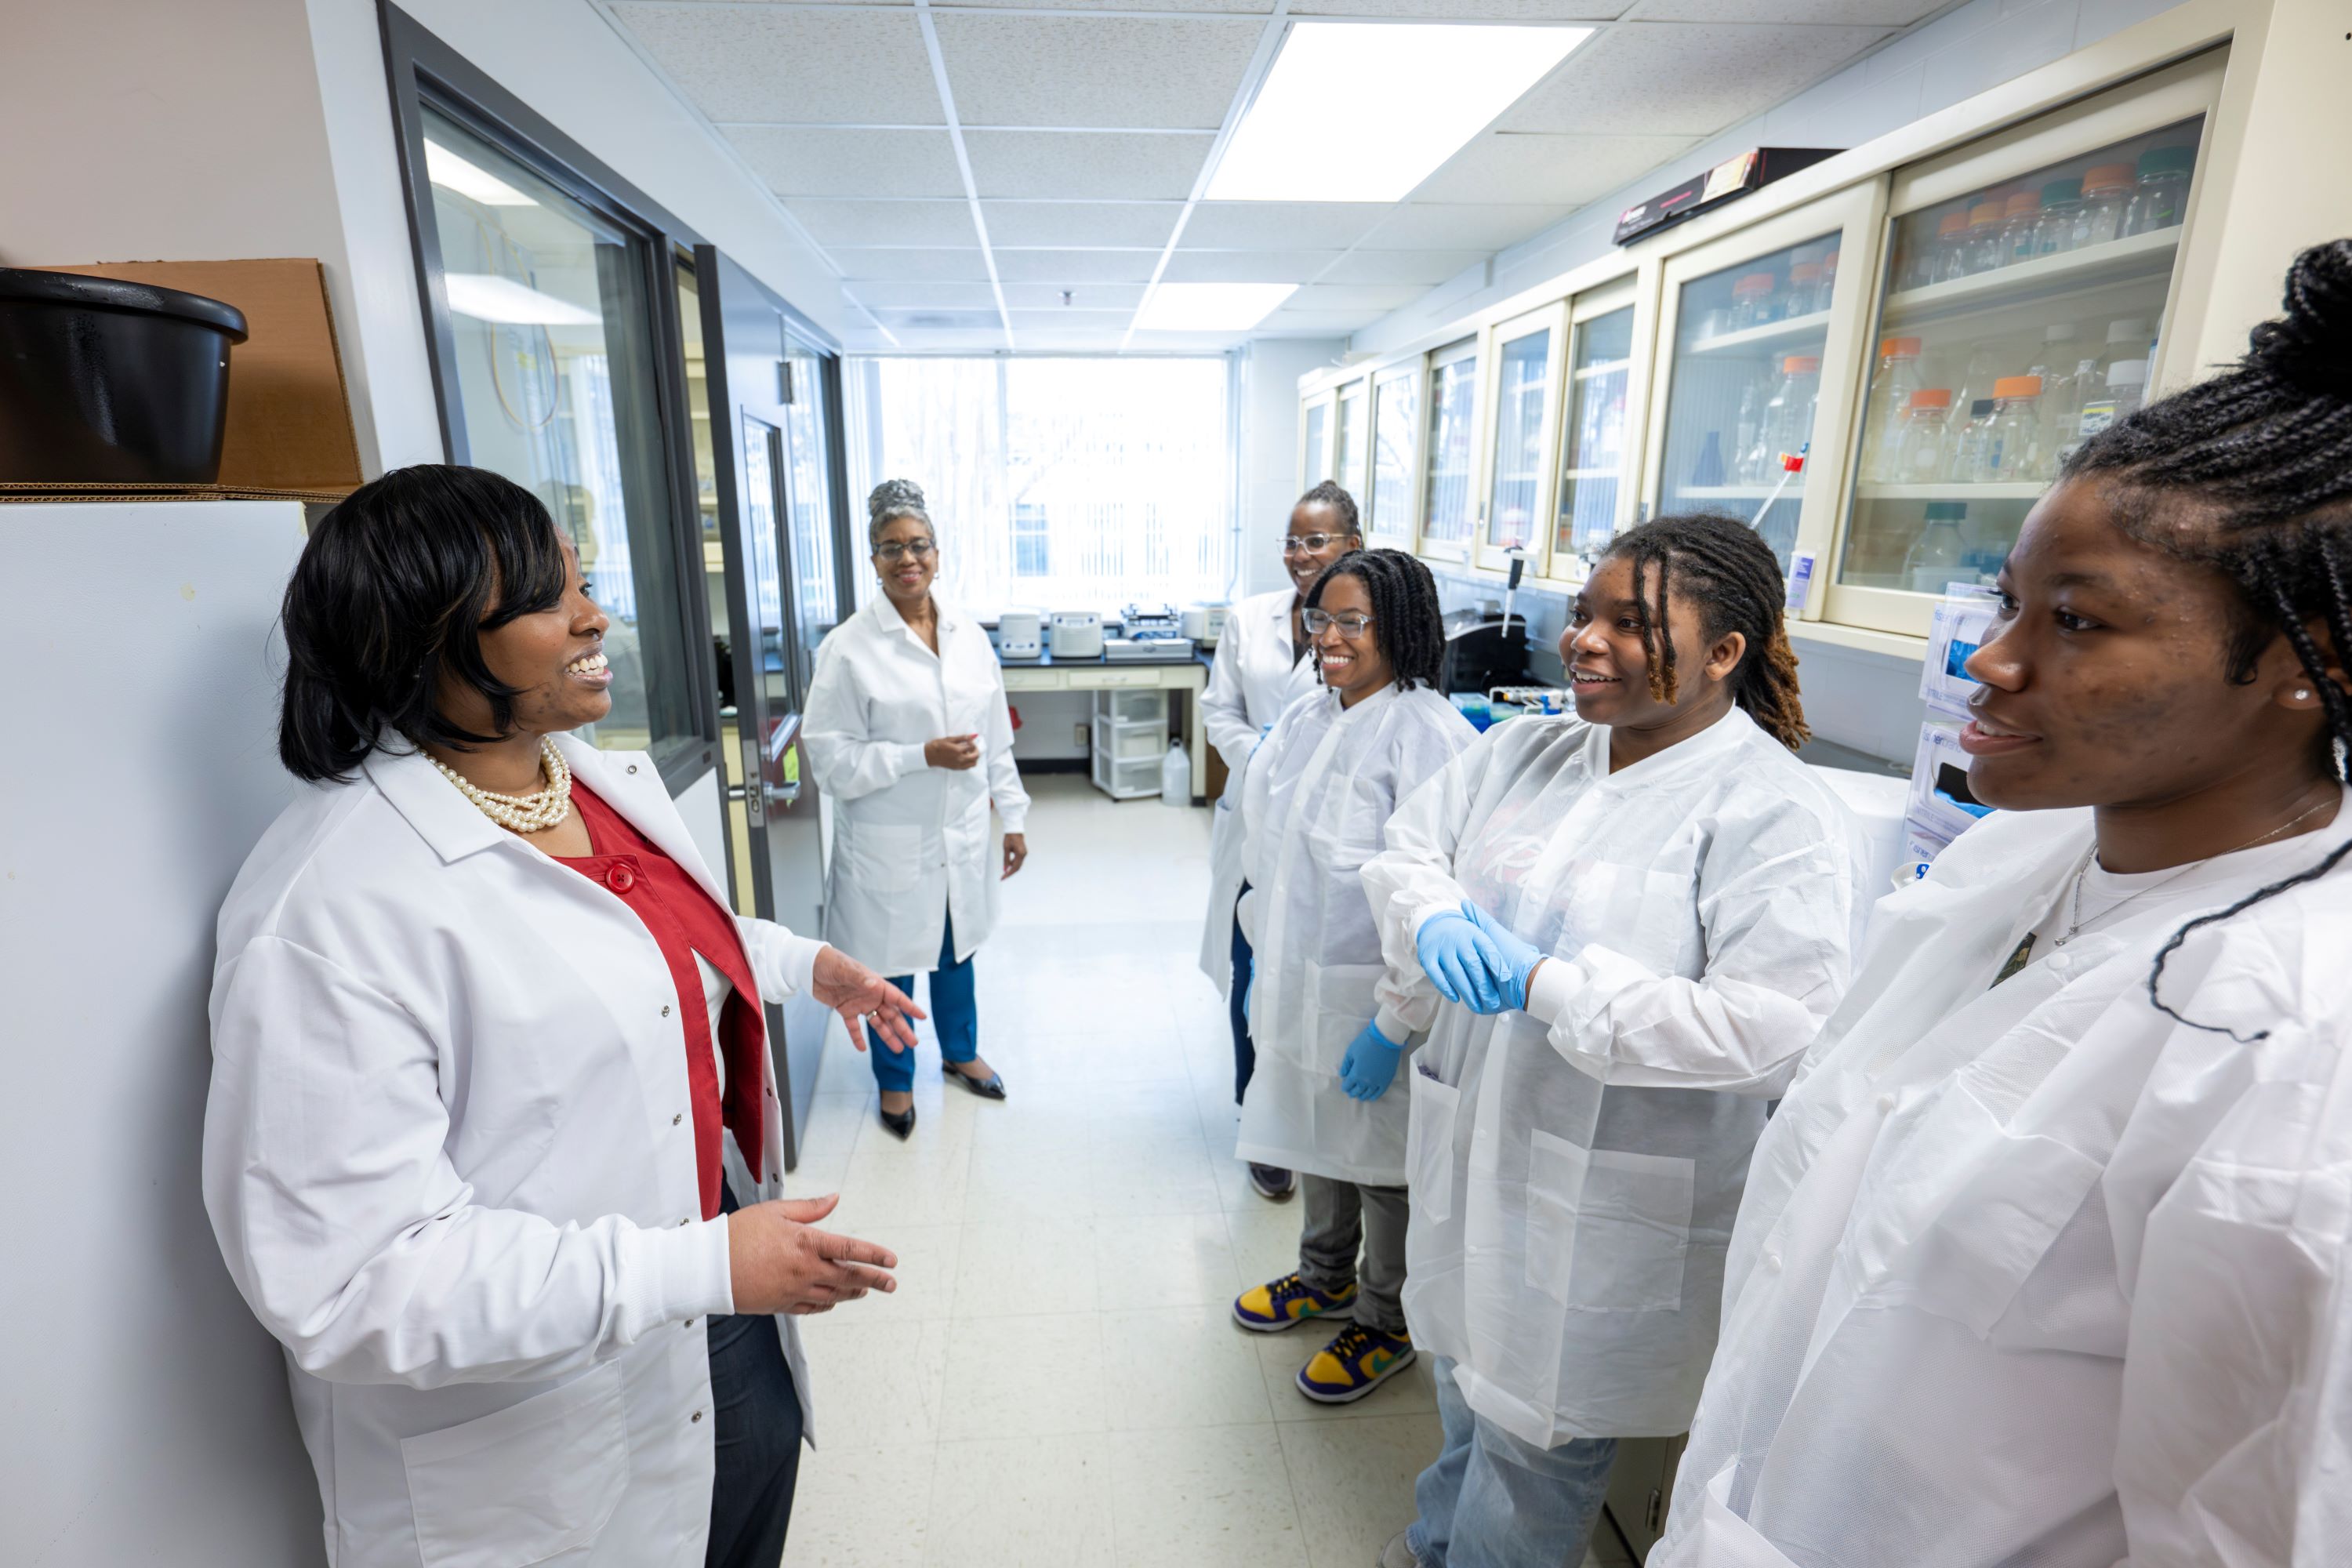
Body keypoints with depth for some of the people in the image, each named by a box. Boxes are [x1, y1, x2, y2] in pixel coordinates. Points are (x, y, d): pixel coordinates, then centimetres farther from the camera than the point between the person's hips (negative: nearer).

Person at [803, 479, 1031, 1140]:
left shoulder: (970, 636, 2)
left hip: (962, 835, 5)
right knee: (893, 963, 12)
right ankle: (894, 1079, 37)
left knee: (957, 950, 22)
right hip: (889, 845, -4)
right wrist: (923, 757, -23)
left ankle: (961, 1053, 47)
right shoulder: (848, 647, -14)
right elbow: (829, 757, -15)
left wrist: (1014, 817, 8)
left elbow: (997, 738, 7)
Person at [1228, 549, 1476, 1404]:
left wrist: (1394, 1023, -22)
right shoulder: (1306, 717, 4)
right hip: (1300, 981, 8)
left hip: (1372, 995, -7)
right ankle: (1325, 1277, 50)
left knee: (1384, 1165, 13)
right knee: (1317, 1137, 25)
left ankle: (1387, 1323, 38)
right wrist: (1267, 968, 16)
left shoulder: (1428, 736, -21)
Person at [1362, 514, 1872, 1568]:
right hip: (1473, 1153, 7)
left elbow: (1776, 1027, -28)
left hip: (1606, 1210, -6)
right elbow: (1406, 851, 6)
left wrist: (1542, 984, -28)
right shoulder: (1524, 752, 1)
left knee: (1536, 1432, 15)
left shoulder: (1777, 815, -19)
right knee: (1466, 1377, 29)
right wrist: (1432, 919, -18)